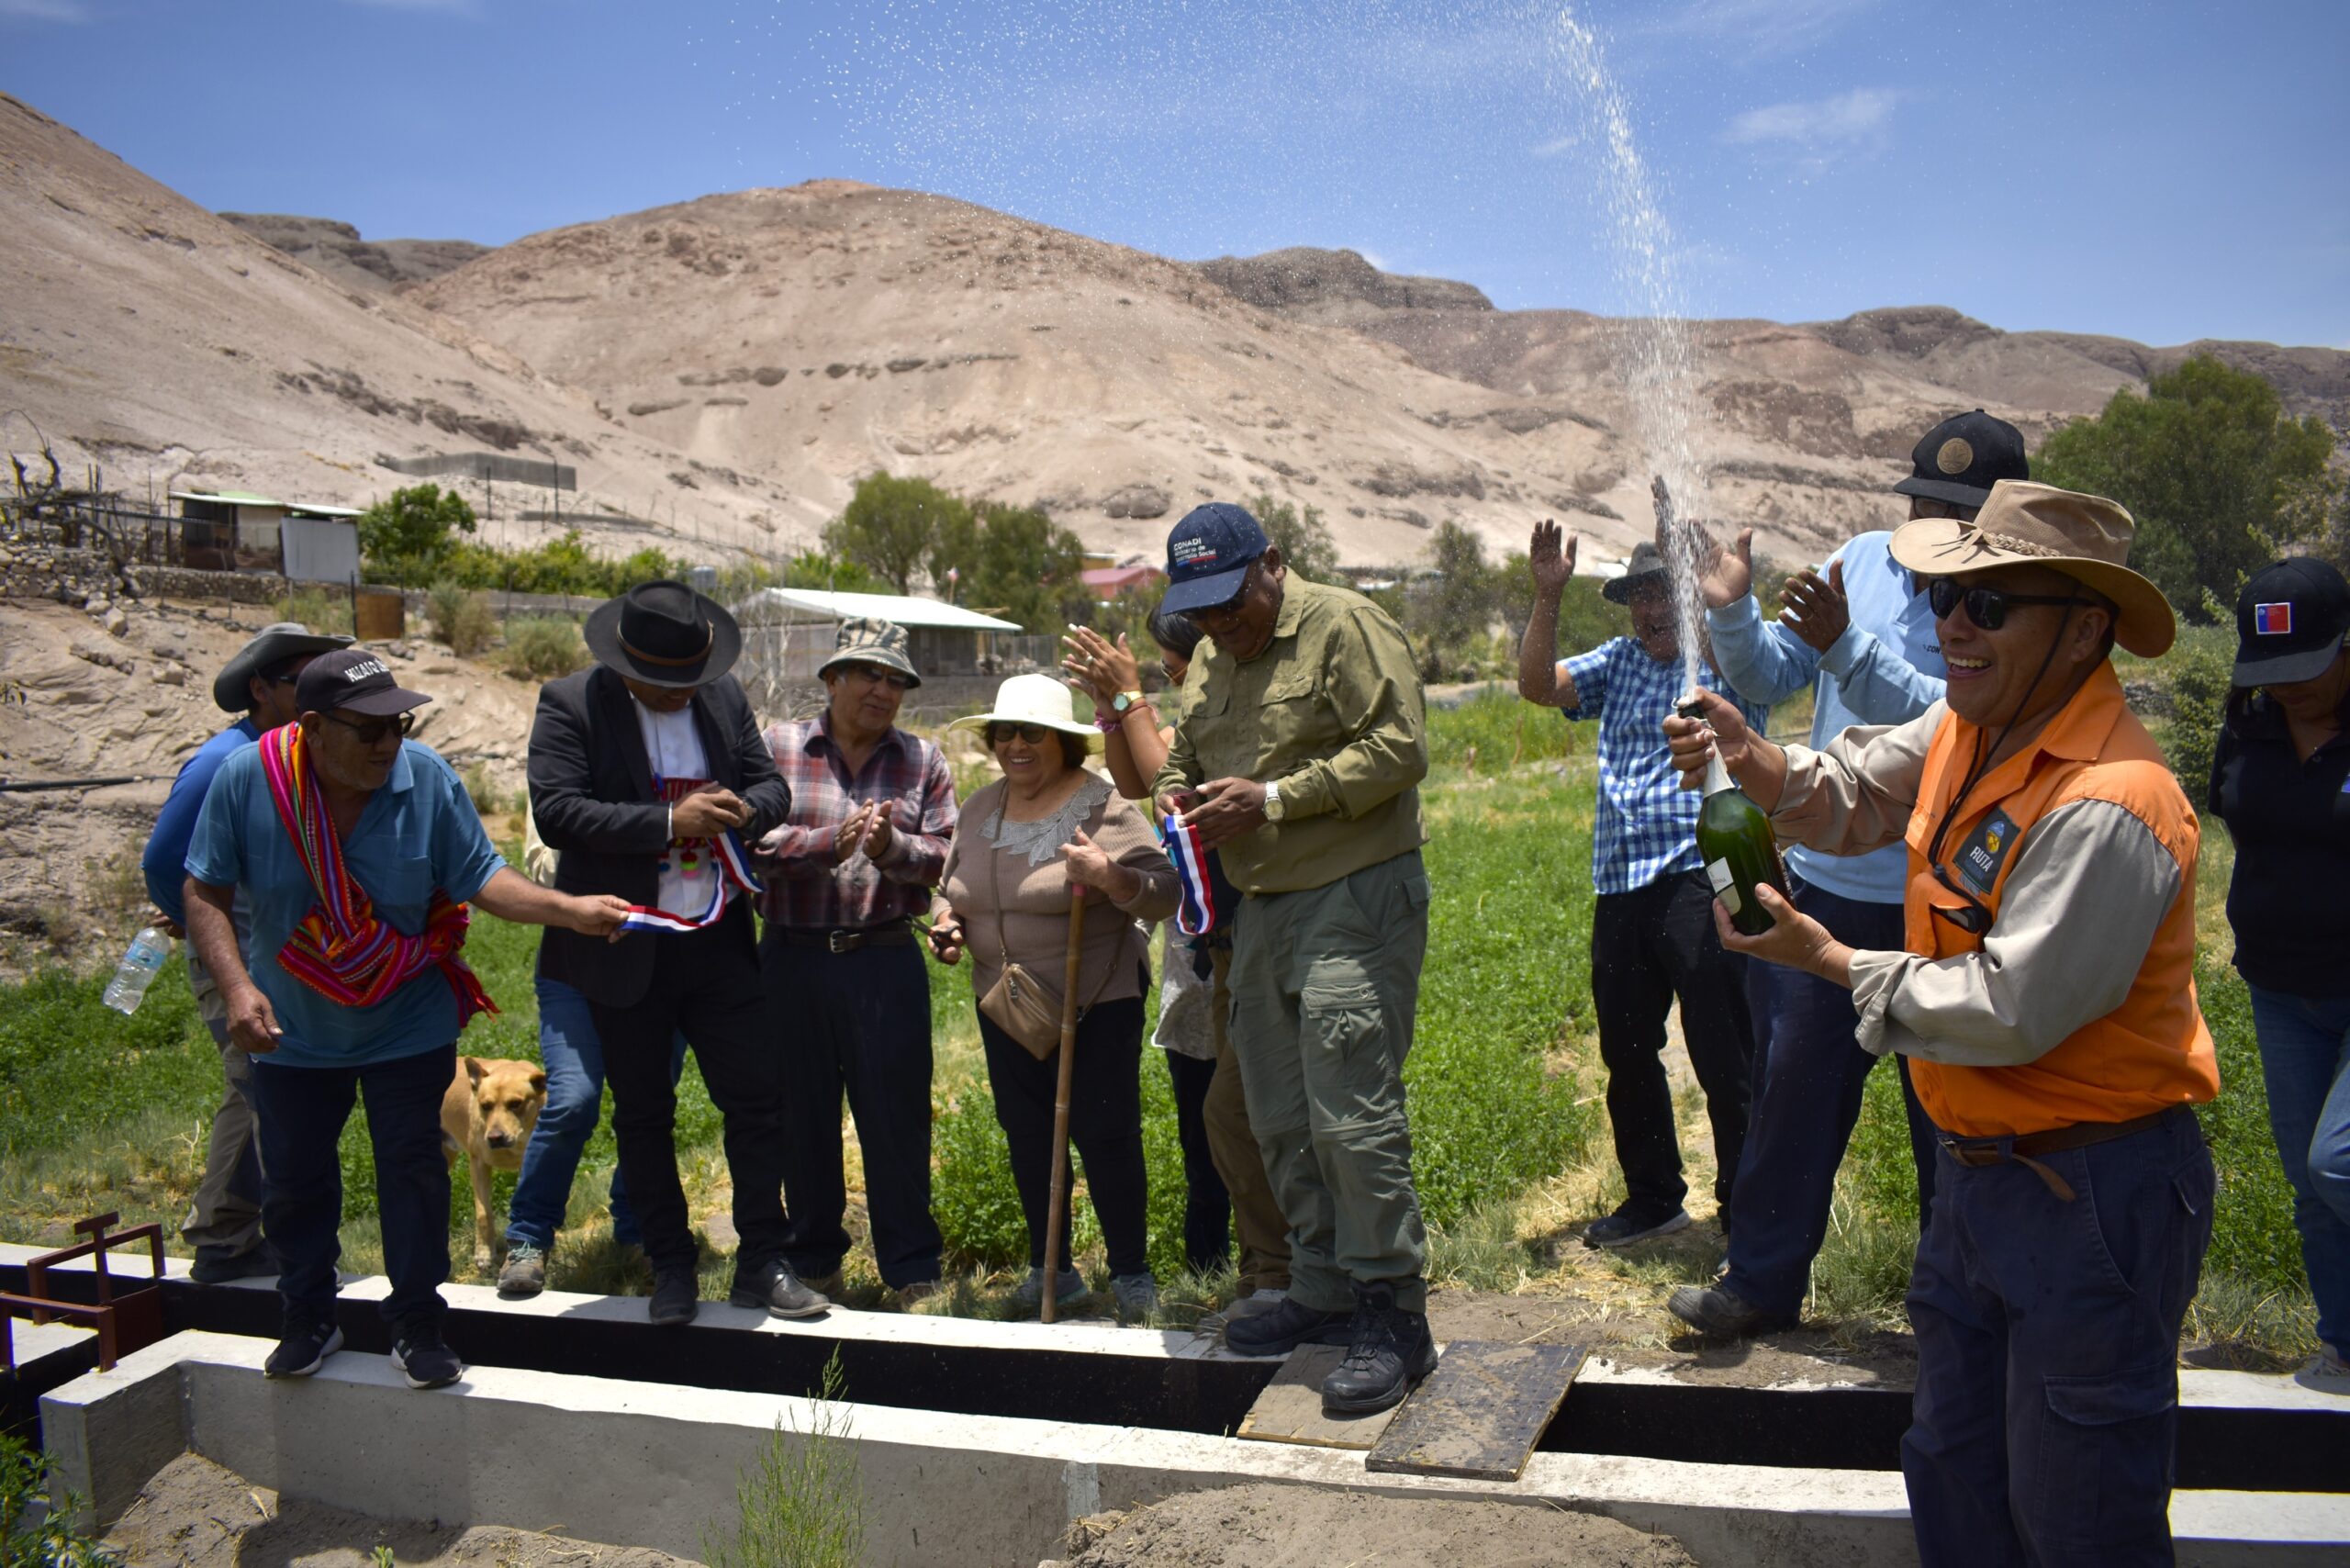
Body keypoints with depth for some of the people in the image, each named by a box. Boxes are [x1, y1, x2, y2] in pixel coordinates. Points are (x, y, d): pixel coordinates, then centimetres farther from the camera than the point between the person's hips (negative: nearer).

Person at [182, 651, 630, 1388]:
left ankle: (417, 1327, 21)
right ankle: (309, 1321, 35)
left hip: (407, 1022, -1)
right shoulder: (246, 779, -17)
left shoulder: (428, 780, -18)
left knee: (413, 1168, 5)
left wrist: (572, 910, -28)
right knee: (293, 1177, 14)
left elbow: (481, 879, -14)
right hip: (293, 1030, 1)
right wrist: (238, 987, -25)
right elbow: (206, 895, -12)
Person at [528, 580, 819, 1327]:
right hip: (623, 949, -3)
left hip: (719, 942, 3)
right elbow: (556, 811, -17)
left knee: (757, 1096, 3)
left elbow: (772, 785, 10)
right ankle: (671, 1269, 24)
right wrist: (669, 822, -23)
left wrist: (741, 810, -14)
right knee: (643, 1114, 9)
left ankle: (761, 1263, 17)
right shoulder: (569, 703, -7)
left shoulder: (725, 699, 6)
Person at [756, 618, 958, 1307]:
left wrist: (891, 846, -18)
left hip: (886, 960, 0)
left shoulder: (923, 760, 8)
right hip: (793, 959, 1)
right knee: (802, 1114, 11)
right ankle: (812, 1258, 28)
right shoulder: (779, 747, 5)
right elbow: (753, 840, -7)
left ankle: (912, 1268, 15)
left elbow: (946, 858, 0)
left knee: (898, 1115, 2)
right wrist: (830, 843, -20)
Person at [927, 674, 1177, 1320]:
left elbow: (1163, 893, -17)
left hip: (1098, 1001, -6)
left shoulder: (1101, 804, -12)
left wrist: (1109, 876, -34)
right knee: (1026, 1136, 13)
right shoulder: (980, 807, 7)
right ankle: (1049, 1269, 29)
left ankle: (1132, 1273, 16)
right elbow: (952, 883, 20)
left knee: (1105, 1134, -1)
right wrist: (946, 920, 0)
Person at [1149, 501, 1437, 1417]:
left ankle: (1395, 1318, 0)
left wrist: (1274, 799, -18)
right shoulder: (1213, 666, 19)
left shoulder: (1345, 627, -7)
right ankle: (1325, 1292, 24)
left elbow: (1399, 747, -15)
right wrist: (1177, 794, 5)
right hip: (1261, 911, 9)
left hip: (1356, 902, -8)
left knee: (1351, 1115, -11)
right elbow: (1183, 754, 29)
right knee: (1281, 1122, 11)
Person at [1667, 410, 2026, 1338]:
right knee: (1792, 1087, 12)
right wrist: (1732, 613, -11)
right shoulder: (1864, 561, 5)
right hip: (1824, 886, 4)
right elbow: (1770, 678, 7)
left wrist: (1846, 648, -32)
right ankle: (1764, 1279, 26)